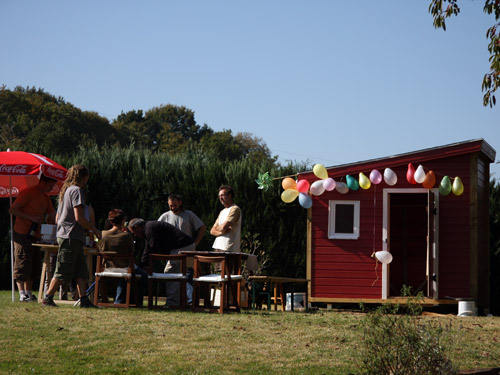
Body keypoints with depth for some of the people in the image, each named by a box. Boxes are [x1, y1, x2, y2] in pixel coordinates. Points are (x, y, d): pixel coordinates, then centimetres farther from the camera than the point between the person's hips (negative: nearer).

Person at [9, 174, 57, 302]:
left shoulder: (46, 198, 15)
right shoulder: (28, 193, -10)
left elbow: (52, 214, 18)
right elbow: (12, 209, -13)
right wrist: (31, 218, -17)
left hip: (35, 234, 8)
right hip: (22, 234, -8)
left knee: (34, 266, 7)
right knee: (22, 264, -9)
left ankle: (29, 293, 12)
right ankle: (22, 294, -10)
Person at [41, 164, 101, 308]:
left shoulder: (65, 191, 19)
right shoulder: (77, 190, -10)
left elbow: (57, 218, 23)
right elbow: (79, 218, -18)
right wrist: (94, 229, -6)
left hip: (63, 234, 10)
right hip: (71, 237, -10)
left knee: (81, 271, 7)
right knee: (63, 271, -6)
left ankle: (84, 299, 3)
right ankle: (48, 298, -3)